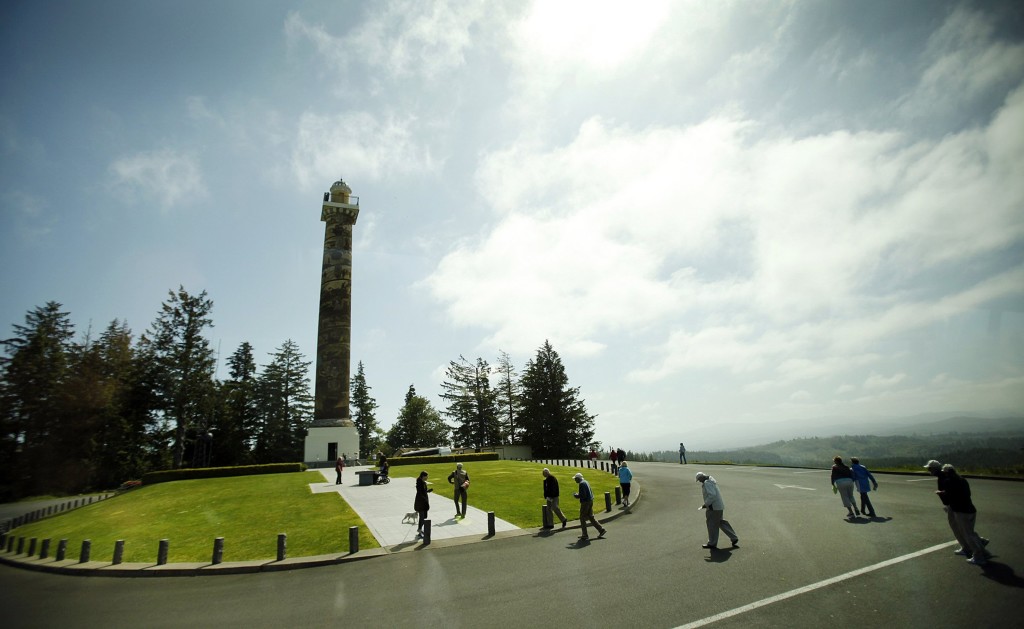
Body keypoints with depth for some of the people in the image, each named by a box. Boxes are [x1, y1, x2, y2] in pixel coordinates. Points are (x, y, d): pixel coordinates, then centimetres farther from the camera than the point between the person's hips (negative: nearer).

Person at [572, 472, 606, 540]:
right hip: (590, 501, 10)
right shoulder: (586, 482, 14)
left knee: (582, 518, 2)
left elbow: (583, 495, -23)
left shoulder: (581, 484, -17)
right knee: (591, 517, 15)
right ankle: (601, 530, 14)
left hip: (585, 502, -10)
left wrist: (576, 496, -9)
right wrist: (578, 494, 16)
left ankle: (585, 535, 7)